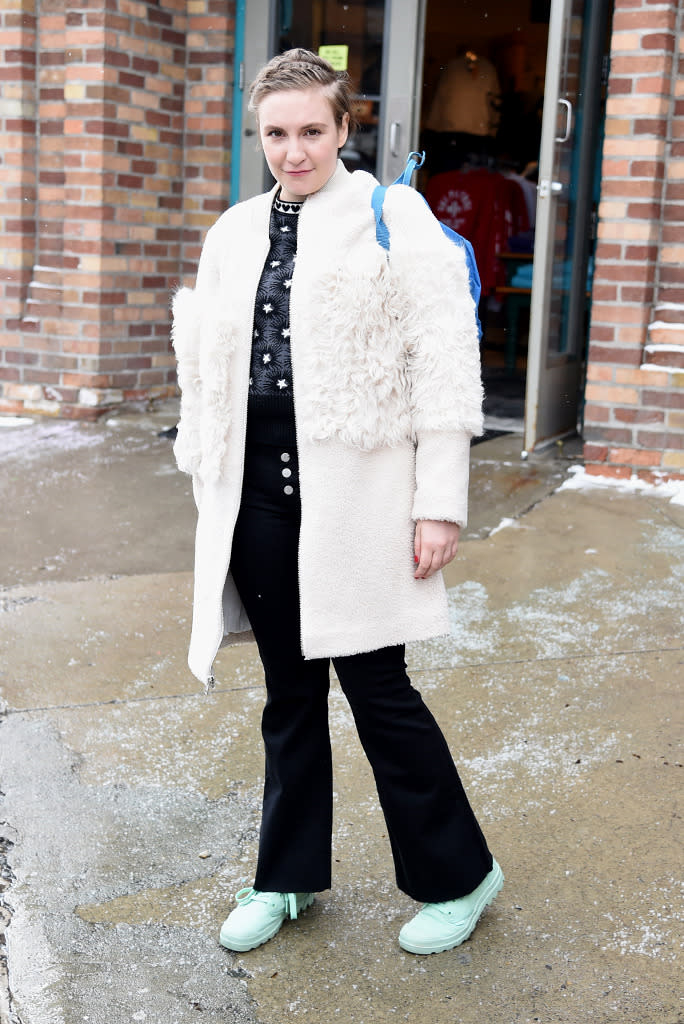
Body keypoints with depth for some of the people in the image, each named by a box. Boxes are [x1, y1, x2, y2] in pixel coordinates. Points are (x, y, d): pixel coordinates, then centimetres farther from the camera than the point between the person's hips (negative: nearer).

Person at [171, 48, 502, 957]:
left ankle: (457, 875, 21)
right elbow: (207, 367, 17)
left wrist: (440, 503, -11)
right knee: (290, 694, 14)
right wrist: (206, 479, 13)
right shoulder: (233, 233, 13)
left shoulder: (393, 219, -2)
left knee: (377, 689, 0)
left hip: (355, 497, -5)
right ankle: (290, 876, 32)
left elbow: (443, 367, -7)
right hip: (257, 497, 5)